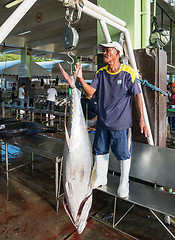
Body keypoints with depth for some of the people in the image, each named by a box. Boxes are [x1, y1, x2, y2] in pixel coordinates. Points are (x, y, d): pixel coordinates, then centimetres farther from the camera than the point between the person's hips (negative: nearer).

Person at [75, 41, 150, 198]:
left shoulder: (128, 72, -9)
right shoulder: (101, 72, 5)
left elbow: (137, 95, -9)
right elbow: (90, 91, -1)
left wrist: (141, 119, -14)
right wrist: (81, 78, -18)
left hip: (121, 123, -4)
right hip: (103, 122, 5)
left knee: (124, 155, 6)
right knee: (100, 151, 16)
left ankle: (124, 184, 29)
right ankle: (100, 179, 38)